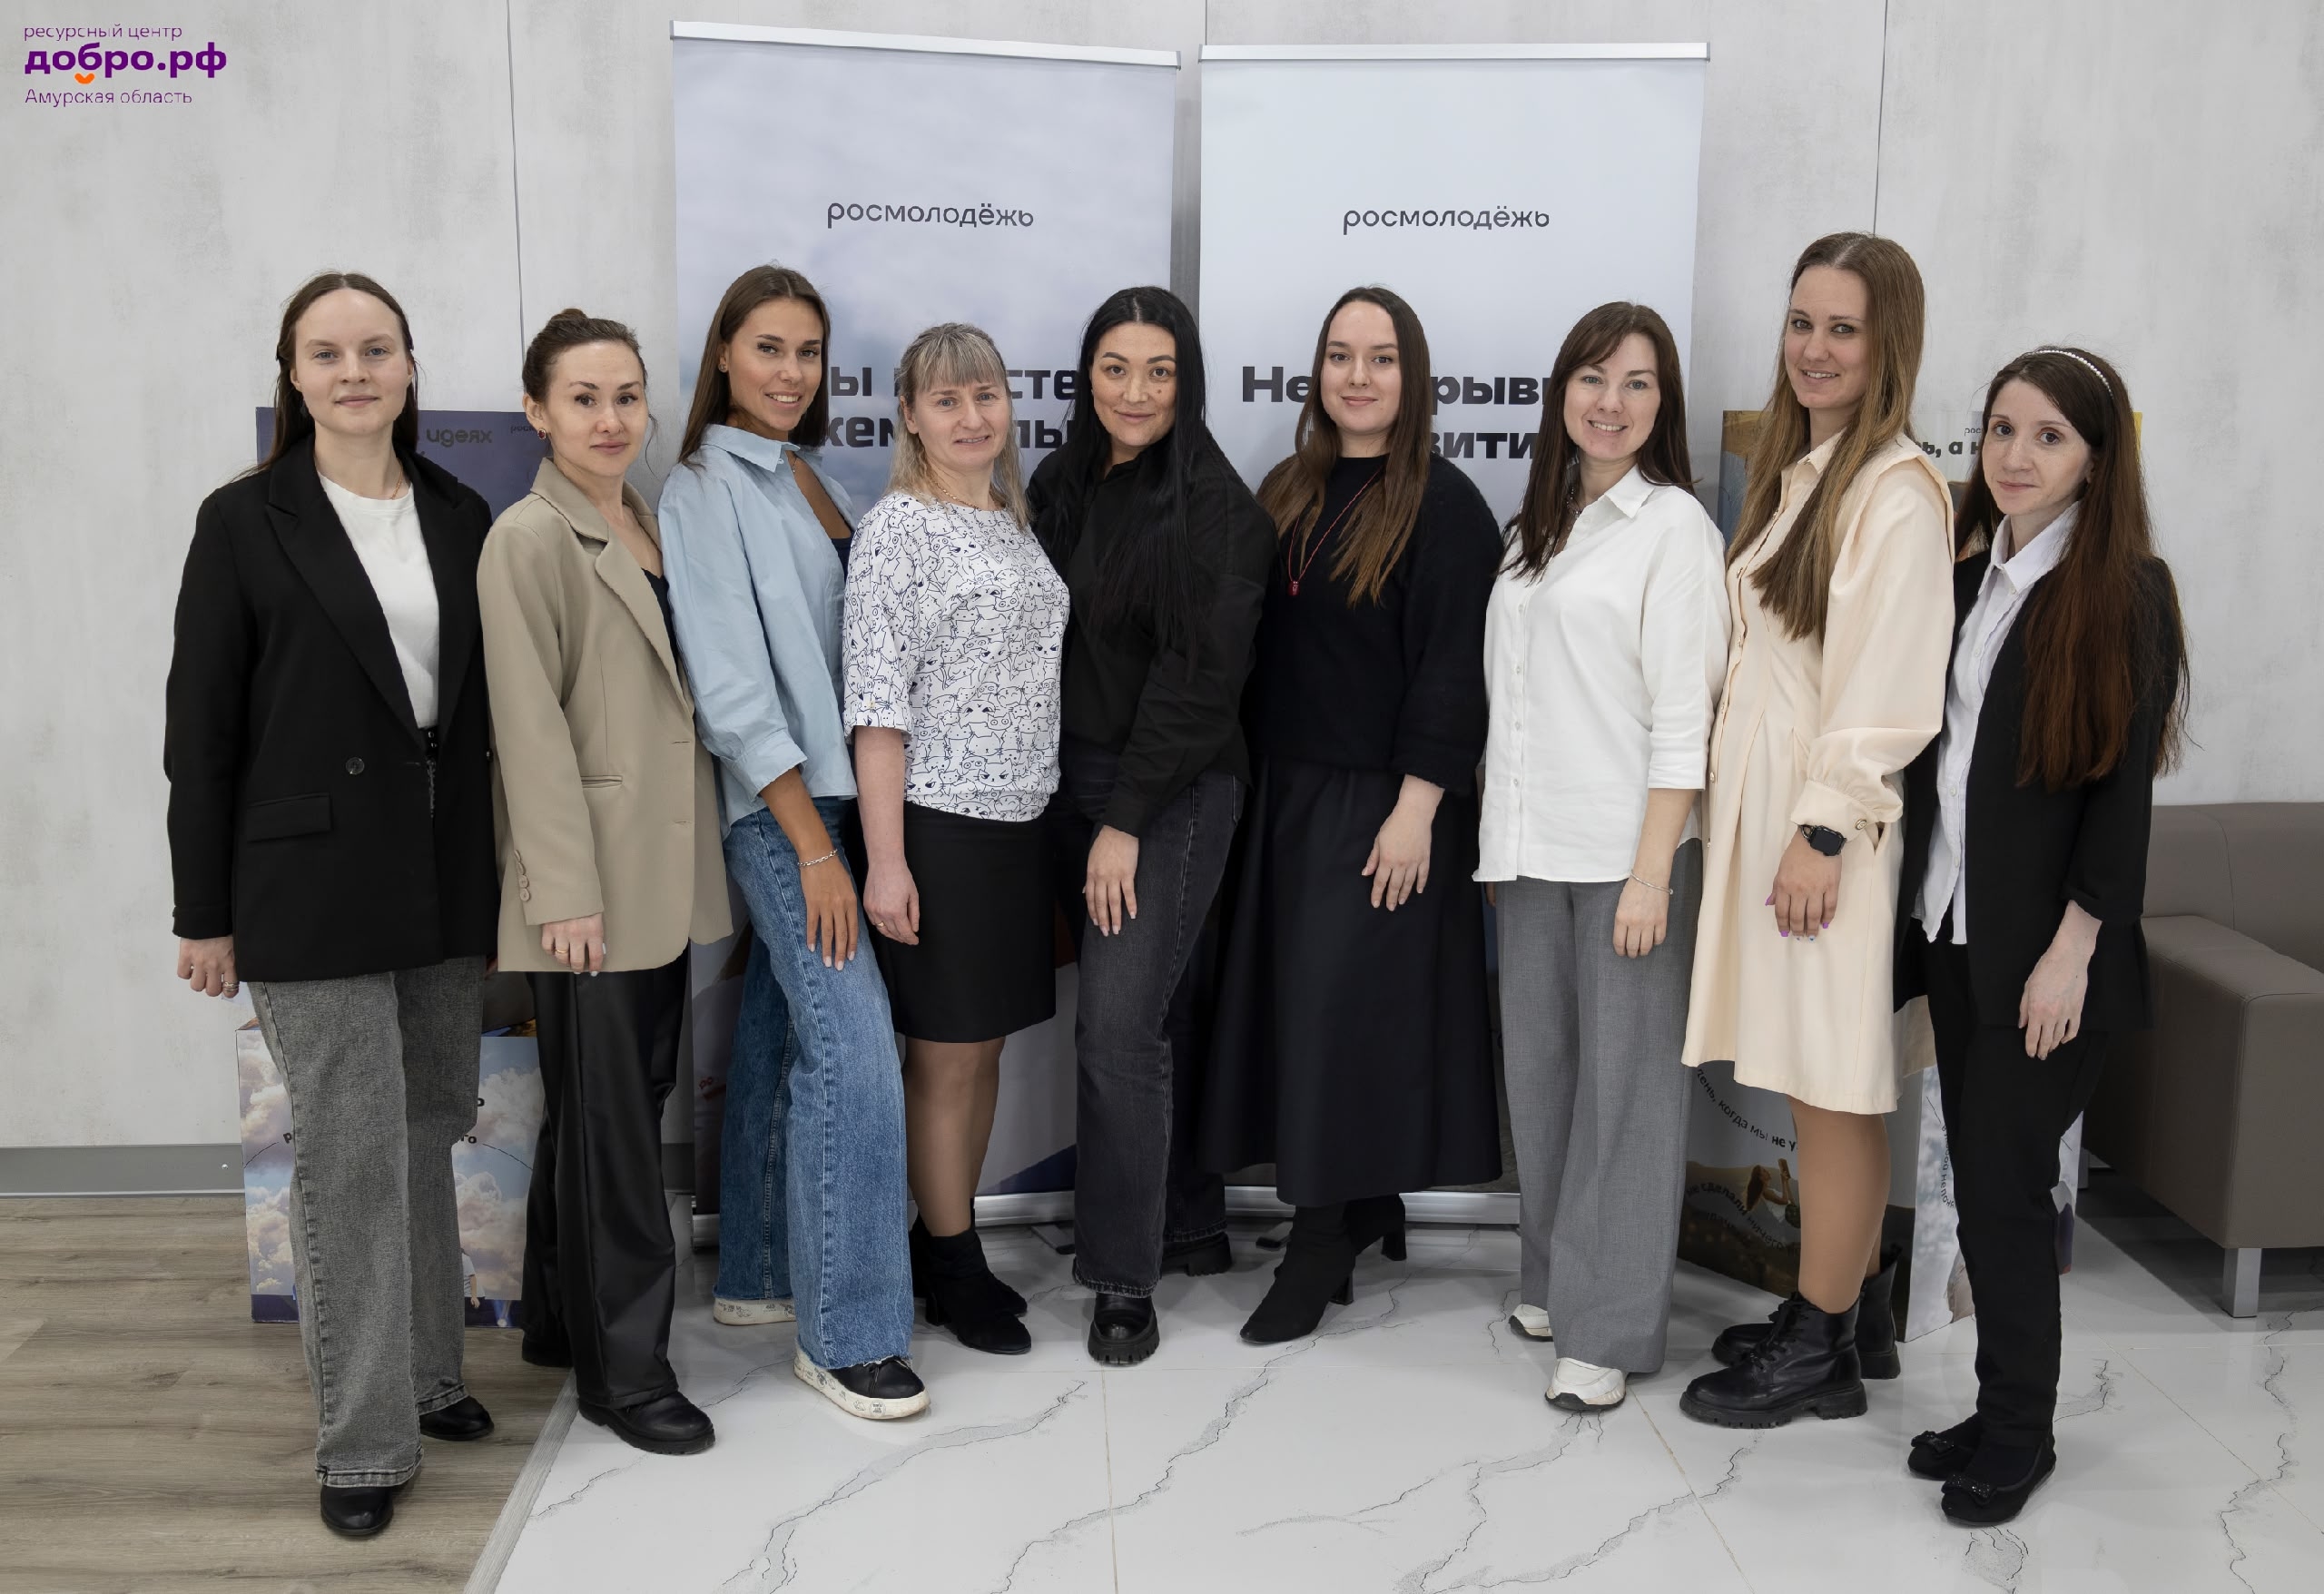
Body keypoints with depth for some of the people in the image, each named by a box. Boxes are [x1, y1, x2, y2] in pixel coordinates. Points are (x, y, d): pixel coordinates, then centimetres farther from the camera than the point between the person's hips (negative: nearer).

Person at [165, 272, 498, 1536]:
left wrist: (502, 872, 7)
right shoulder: (245, 523, -3)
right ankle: (363, 1438, 11)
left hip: (448, 885, 4)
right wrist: (204, 913, -6)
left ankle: (426, 1372, 30)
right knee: (350, 1157, -1)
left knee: (427, 1135, 14)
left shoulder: (461, 518, 7)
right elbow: (200, 731, -3)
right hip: (314, 886, -4)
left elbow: (486, 702, 10)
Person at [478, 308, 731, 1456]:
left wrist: (689, 863, 13)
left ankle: (563, 1319, 30)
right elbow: (531, 728, -14)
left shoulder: (650, 525, 13)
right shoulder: (530, 540, -10)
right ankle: (622, 1367, 11)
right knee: (609, 1123, 0)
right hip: (589, 882, -8)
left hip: (662, 875, 8)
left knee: (628, 1099, 15)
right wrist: (566, 890, -17)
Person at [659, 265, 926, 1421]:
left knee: (781, 1034, 14)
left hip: (829, 786, 8)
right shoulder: (707, 488, -10)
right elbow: (730, 685, -15)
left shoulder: (807, 478, 13)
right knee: (851, 1040, -11)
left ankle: (756, 1274, 26)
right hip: (773, 802, -8)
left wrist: (833, 822, 9)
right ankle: (844, 1336, -2)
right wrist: (813, 846, -18)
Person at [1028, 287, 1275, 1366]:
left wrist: (1127, 820, -16)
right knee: (1162, 1015, 13)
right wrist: (1073, 794, 8)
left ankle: (1125, 1279, 3)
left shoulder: (1216, 509, -11)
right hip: (1074, 779, 6)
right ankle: (1190, 1225, 27)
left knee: (1120, 1025, -9)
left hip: (1172, 793, -6)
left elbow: (1199, 678, -15)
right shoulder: (1060, 486, 9)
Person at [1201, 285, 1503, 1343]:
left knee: (1342, 1005, -4)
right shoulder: (1288, 493, 12)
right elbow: (1258, 646, 14)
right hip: (1287, 788, 7)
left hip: (1380, 800, -6)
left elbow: (1451, 670, -13)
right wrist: (1260, 779, 10)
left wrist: (1416, 807, -18)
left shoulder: (1443, 504, -8)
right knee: (1294, 997, 9)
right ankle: (1368, 1209, 24)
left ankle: (1323, 1242, 7)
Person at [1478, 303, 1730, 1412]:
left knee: (1625, 1080, 0)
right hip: (1534, 843, 7)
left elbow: (1683, 716, -11)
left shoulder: (1672, 524, -6)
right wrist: (1499, 832, 12)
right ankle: (1554, 1277, 29)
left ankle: (1609, 1329, 9)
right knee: (1537, 1062, 12)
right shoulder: (1539, 526, 15)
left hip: (1628, 848, -6)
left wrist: (1652, 870, -17)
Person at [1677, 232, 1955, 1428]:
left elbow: (1886, 691, -18)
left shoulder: (1896, 491, -12)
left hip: (1830, 819, -8)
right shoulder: (1794, 472, 14)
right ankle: (1854, 1305, 28)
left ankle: (1821, 1350, 12)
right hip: (1765, 806, 8)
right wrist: (1744, 817, 13)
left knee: (1832, 1082, 0)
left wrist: (1821, 833, -19)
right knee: (1816, 1077, 15)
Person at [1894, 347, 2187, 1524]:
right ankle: (1999, 1413, 24)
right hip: (1953, 931, 5)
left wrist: (2075, 945, -15)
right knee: (1978, 1181, 11)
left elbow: (2125, 784, -11)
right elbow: (1931, 756, 9)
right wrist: (1914, 910, 5)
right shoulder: (1962, 578, 8)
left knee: (2003, 1184, -1)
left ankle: (2019, 1431, 16)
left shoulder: (2126, 591, -7)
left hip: (2046, 946, -5)